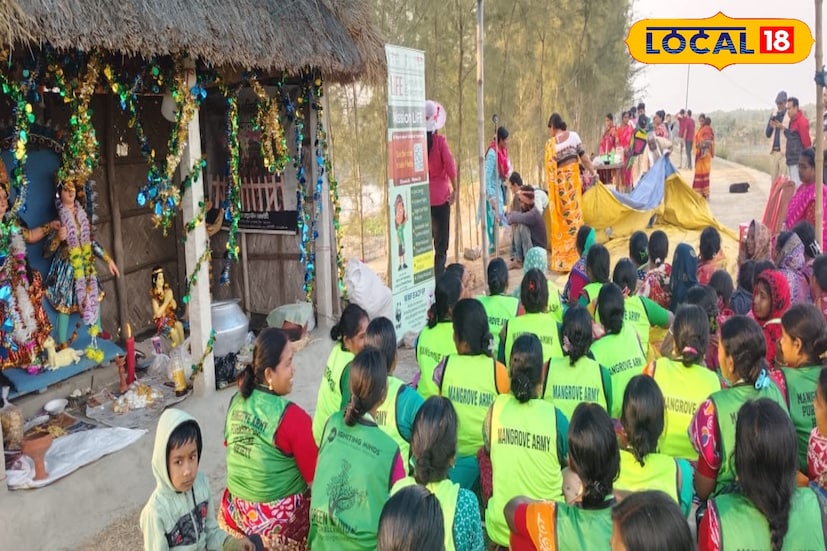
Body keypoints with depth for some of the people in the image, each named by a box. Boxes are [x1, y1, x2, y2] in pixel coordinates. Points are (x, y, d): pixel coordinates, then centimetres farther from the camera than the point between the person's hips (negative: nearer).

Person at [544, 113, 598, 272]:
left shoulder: (550, 143, -5)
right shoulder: (573, 135, 0)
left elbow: (550, 167, -7)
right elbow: (583, 157, 1)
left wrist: (550, 186, -1)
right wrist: (593, 171, 11)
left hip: (560, 179, -1)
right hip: (573, 177, 1)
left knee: (562, 217, 6)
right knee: (574, 213, 7)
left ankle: (562, 257, 11)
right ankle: (574, 254, 8)